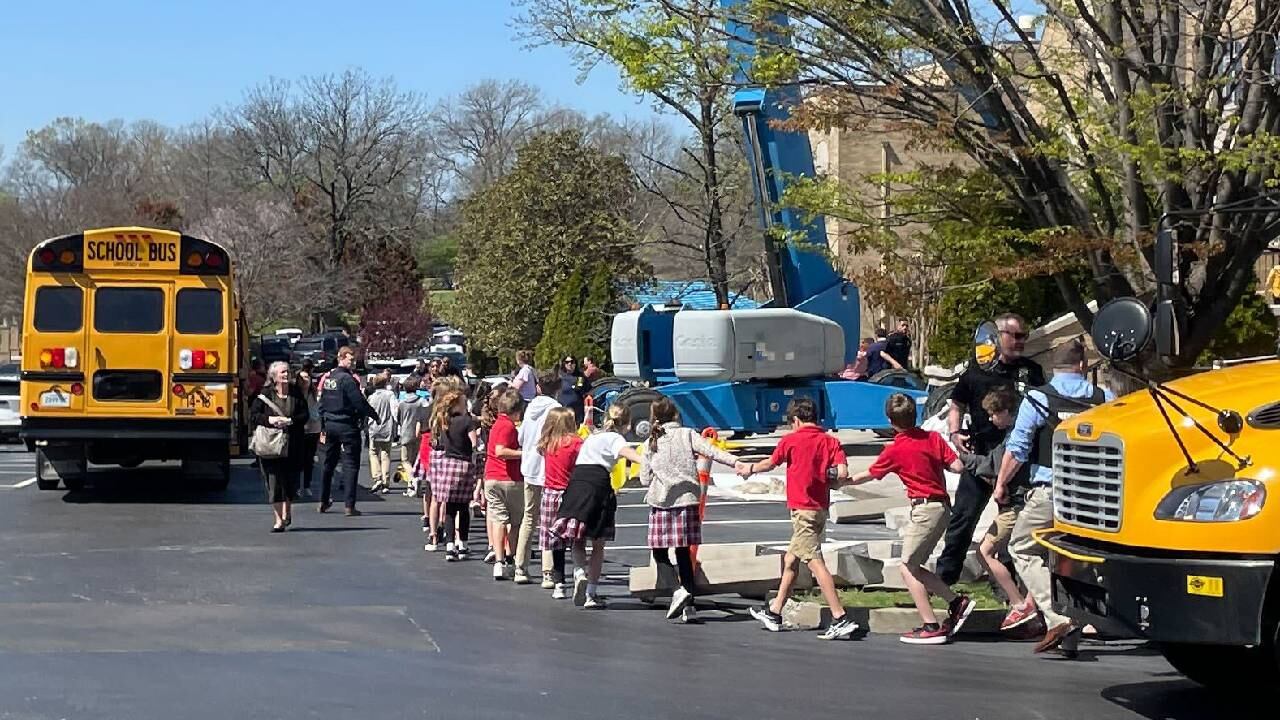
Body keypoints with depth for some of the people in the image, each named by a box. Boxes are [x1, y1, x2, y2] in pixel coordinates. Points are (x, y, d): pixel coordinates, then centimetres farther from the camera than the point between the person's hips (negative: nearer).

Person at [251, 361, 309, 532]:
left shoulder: (296, 394, 6)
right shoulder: (265, 394, 1)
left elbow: (304, 415, 3)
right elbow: (253, 415, -1)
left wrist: (289, 420, -14)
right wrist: (269, 420, -17)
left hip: (293, 446, 2)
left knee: (290, 480, 6)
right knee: (274, 480, -4)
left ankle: (286, 513, 29)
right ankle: (279, 519, 2)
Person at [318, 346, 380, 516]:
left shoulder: (327, 378, 9)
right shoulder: (347, 379, -15)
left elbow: (322, 405, 14)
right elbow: (359, 402, -18)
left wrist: (323, 428, 20)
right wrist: (374, 414, -2)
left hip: (330, 424, 7)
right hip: (347, 425, -7)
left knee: (329, 464, 18)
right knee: (351, 465, -4)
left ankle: (324, 502, 24)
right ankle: (350, 506, -8)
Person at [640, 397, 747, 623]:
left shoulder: (652, 443, 5)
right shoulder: (687, 435, 4)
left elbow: (644, 479, 6)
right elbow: (710, 450, -12)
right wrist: (735, 462, -21)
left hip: (660, 503, -1)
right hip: (687, 500, 1)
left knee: (659, 553, 5)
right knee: (683, 553, 7)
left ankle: (679, 589, -18)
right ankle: (688, 605, 5)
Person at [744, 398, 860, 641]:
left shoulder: (790, 440, -6)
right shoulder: (830, 440, 3)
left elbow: (769, 464, 9)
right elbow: (842, 472, -11)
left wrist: (750, 468, 29)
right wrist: (826, 476, 11)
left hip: (802, 509, -7)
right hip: (820, 507, 7)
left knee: (815, 562, -12)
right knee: (791, 561, 19)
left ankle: (841, 619, -21)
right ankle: (774, 613, 31)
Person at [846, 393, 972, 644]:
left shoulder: (894, 450, -7)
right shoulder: (933, 438, 5)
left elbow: (868, 475, 8)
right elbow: (958, 466, 0)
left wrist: (843, 481, 25)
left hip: (924, 508, -7)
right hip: (943, 506, 7)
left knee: (907, 568, 1)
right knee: (914, 566, 15)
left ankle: (931, 626, -2)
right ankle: (957, 602, 10)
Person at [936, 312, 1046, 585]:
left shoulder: (1031, 371, 9)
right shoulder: (976, 371, 4)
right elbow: (957, 406, 11)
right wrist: (954, 433, -5)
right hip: (980, 456, -1)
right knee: (963, 516, -1)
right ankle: (944, 575, 7)